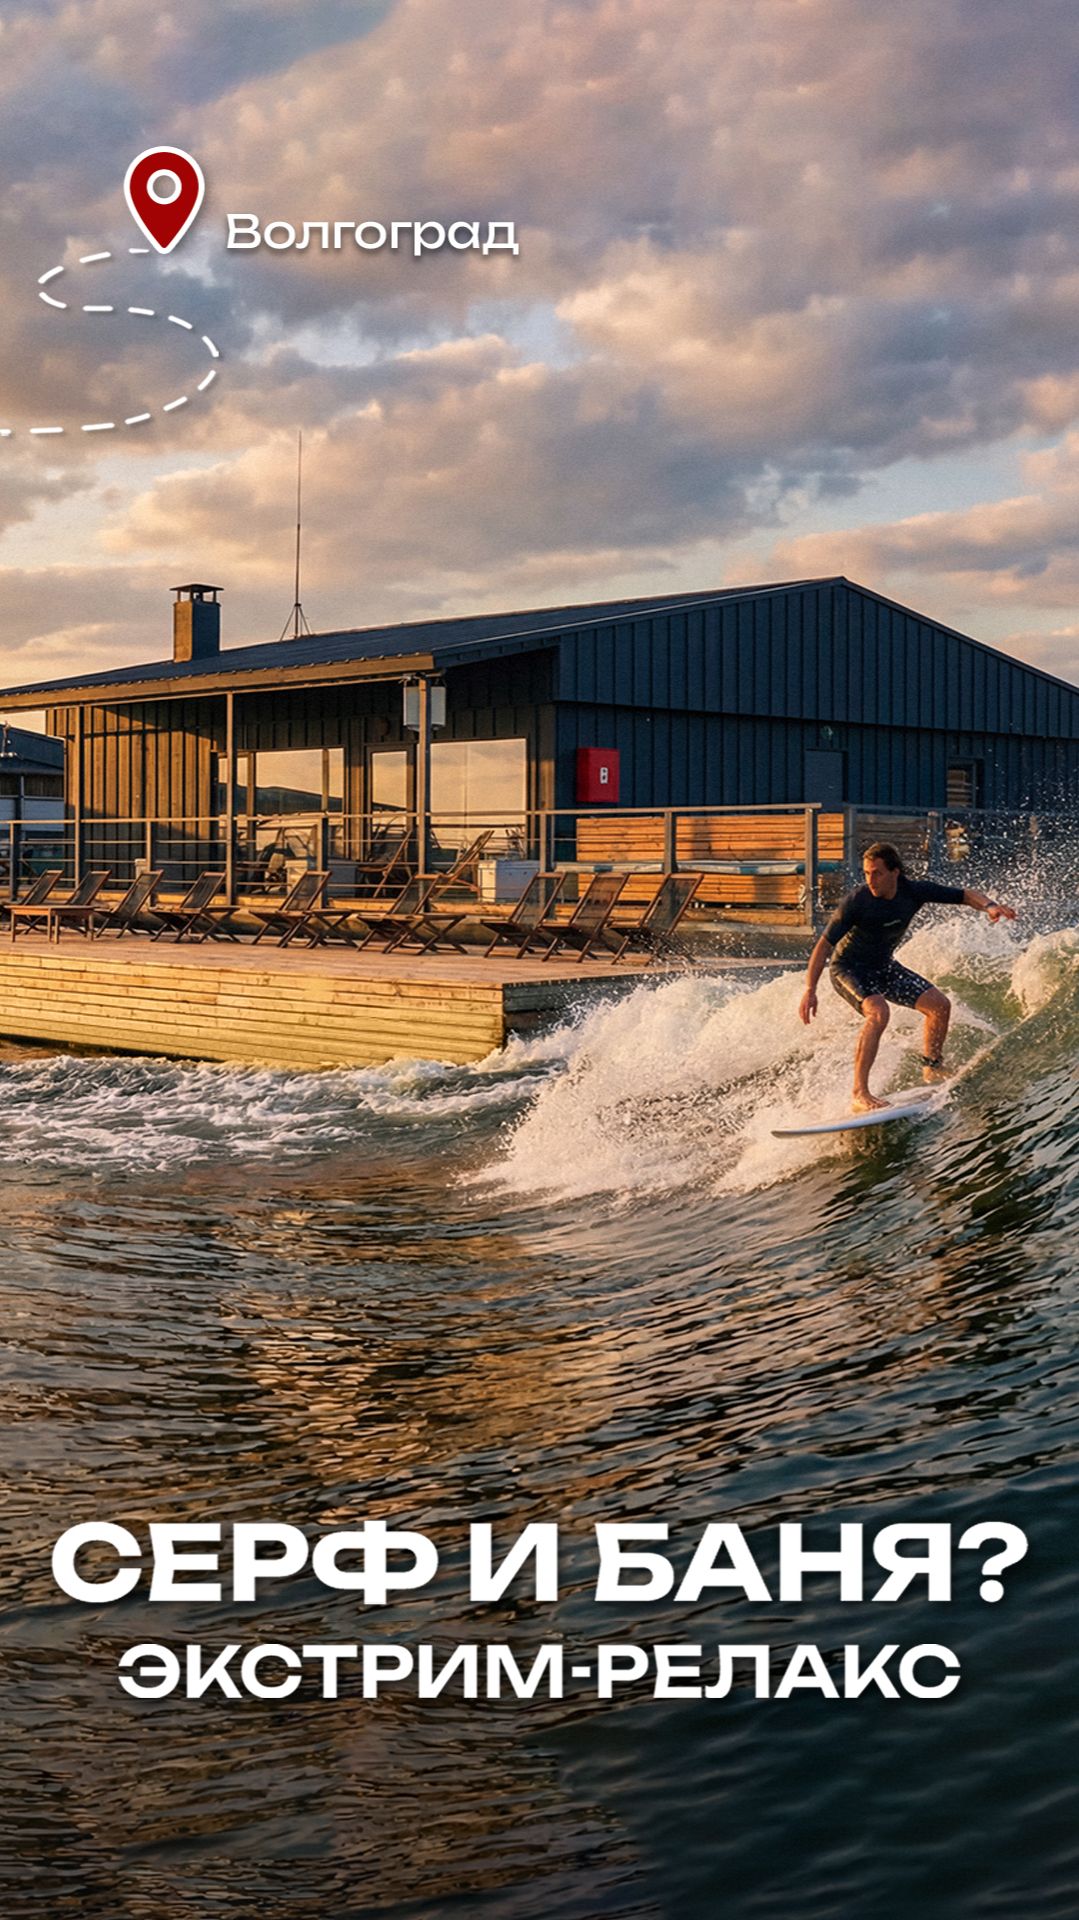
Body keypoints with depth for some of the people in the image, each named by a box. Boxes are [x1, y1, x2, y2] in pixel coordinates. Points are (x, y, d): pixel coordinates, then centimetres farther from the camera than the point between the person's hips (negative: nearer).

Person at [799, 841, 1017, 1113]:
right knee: (878, 1013, -32)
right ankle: (859, 1095, -32)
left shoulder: (914, 891, -16)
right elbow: (824, 945, -23)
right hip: (847, 968, -6)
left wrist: (989, 906, -29)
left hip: (883, 967, 6)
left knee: (939, 1004, -1)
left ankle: (932, 1069, 22)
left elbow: (966, 894, -8)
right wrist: (810, 989, -27)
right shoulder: (857, 901, -28)